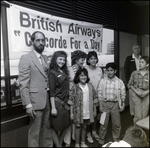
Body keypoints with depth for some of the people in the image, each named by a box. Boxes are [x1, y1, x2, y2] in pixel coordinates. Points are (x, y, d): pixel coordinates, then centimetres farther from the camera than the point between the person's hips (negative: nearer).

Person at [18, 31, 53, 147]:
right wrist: (28, 104, -17)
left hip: (47, 101, 6)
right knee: (35, 132, 8)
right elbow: (23, 84, -13)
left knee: (47, 128, 18)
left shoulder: (46, 58, 12)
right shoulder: (26, 58, -8)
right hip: (35, 101, -6)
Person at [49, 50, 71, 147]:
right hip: (57, 103, -7)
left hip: (65, 102, 7)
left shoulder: (64, 71, 9)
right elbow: (51, 92, -14)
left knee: (65, 126, 15)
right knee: (56, 127, 8)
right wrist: (53, 107, -16)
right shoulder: (52, 73, -11)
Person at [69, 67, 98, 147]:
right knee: (78, 127, 10)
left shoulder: (90, 86, 0)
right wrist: (71, 112, -10)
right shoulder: (75, 87, -10)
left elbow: (94, 98, 5)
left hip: (88, 112, 3)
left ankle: (83, 143, 34)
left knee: (84, 127, 18)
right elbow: (71, 101, -9)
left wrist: (94, 110, 6)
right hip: (78, 111, -3)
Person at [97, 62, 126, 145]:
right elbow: (100, 94, -3)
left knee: (117, 124, 12)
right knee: (104, 123, 9)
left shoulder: (119, 82, -3)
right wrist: (100, 106, -5)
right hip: (105, 103, -1)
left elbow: (122, 94, 2)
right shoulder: (102, 81, -4)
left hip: (115, 104, 1)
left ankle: (116, 140, 34)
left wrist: (123, 104, -2)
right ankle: (101, 139, 28)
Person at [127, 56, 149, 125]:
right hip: (137, 95, -1)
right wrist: (136, 91, -9)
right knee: (138, 116, -3)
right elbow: (129, 84, 3)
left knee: (144, 116, 7)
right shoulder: (134, 73, -3)